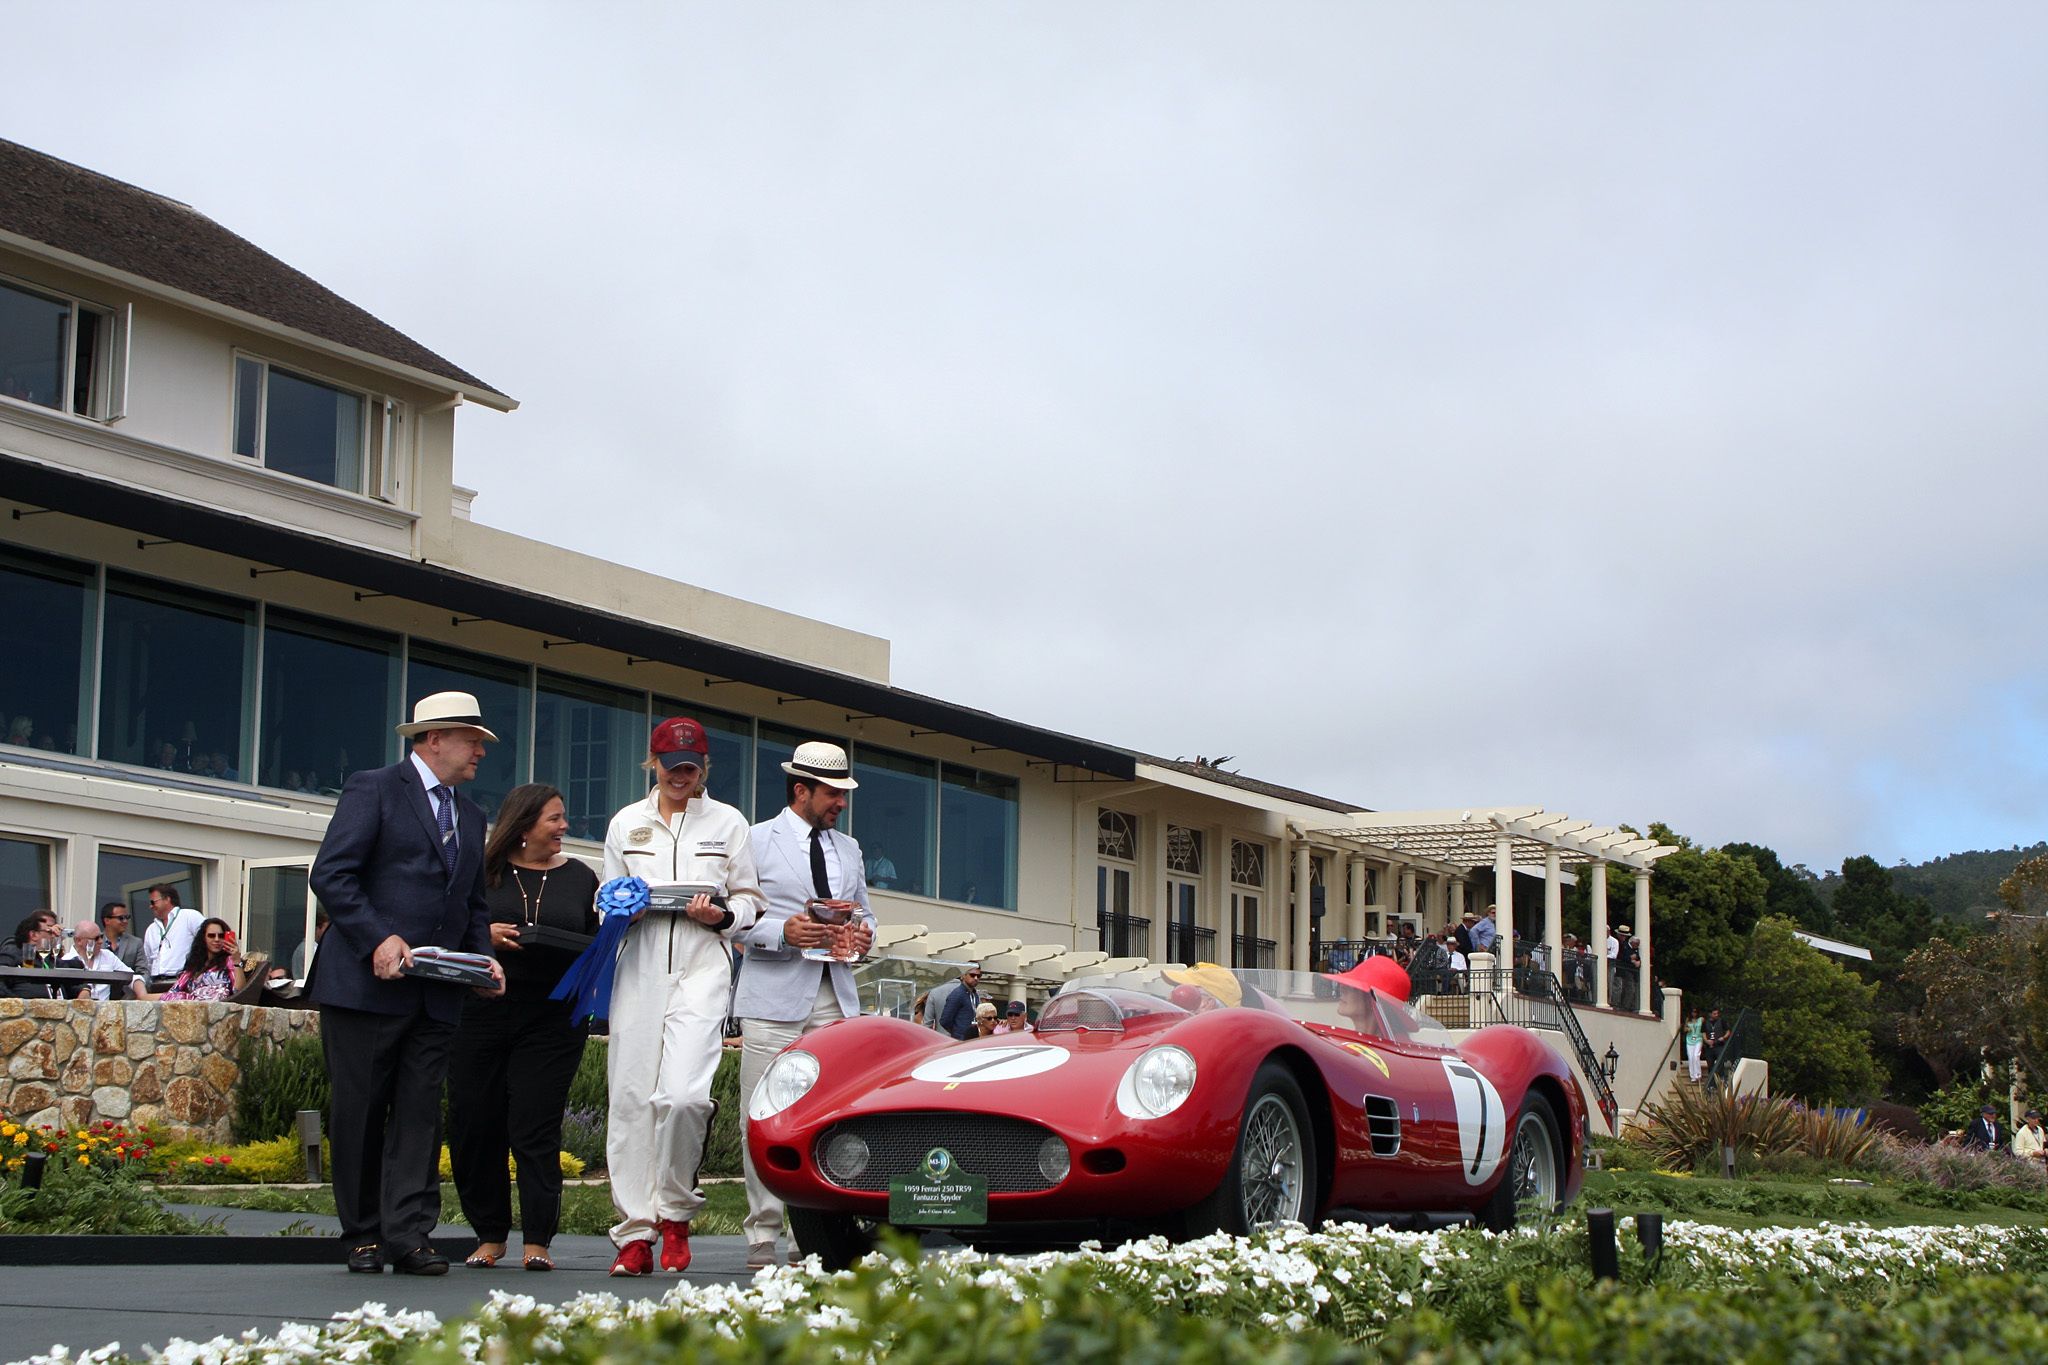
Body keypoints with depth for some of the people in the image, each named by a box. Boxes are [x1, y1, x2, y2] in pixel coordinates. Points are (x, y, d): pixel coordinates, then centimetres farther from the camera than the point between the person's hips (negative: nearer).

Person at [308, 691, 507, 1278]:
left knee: (420, 1113, 0)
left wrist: (486, 959, 7)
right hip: (366, 984, -6)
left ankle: (410, 1233, 1)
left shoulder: (470, 817, 22)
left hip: (437, 992, 6)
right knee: (359, 1111, 0)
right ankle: (363, 1236, 9)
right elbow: (330, 874, -9)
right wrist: (378, 939, -19)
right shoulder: (373, 790, -1)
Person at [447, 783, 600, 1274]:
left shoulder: (579, 877, 12)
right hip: (481, 1011, 0)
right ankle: (489, 1235, 15)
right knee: (475, 1124, 1)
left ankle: (536, 1241, -2)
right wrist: (483, 937, -13)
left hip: (552, 1018, 0)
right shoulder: (480, 871, 5)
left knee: (535, 1127, -6)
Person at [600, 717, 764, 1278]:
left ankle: (675, 1211, 3)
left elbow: (749, 901, 13)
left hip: (703, 966, -2)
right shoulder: (626, 823, 16)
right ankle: (635, 1234, 3)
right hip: (639, 971, 2)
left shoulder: (728, 822, 12)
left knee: (683, 1094, -19)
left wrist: (722, 915, -8)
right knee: (631, 1099, -4)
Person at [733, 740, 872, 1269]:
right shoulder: (756, 841, 3)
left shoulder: (848, 848, 21)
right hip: (774, 997, -5)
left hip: (835, 998, 5)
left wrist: (862, 934, 4)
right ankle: (763, 1234, 0)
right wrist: (782, 932, -17)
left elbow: (863, 913, 27)